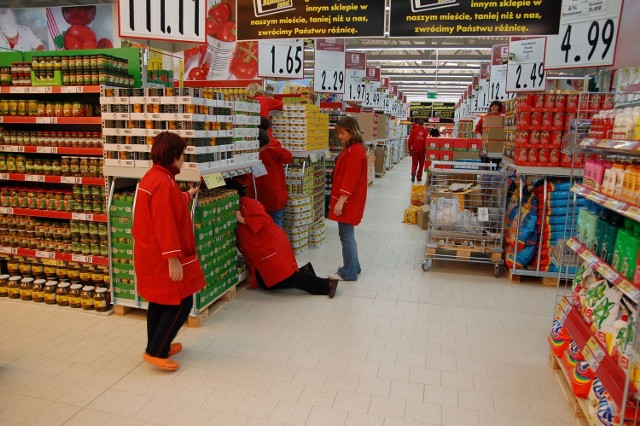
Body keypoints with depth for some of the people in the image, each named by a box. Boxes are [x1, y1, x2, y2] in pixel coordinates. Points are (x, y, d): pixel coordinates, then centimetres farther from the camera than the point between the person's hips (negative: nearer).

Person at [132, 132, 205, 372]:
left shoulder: (152, 176, 10)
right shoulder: (164, 182, -22)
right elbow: (165, 224, -27)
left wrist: (186, 196, 42)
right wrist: (173, 258, -27)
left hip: (150, 254, 11)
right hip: (162, 258, -11)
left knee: (159, 301, 20)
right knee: (181, 303, -1)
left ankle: (158, 346, 33)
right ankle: (155, 352, 6)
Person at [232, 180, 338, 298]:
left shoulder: (248, 203, -12)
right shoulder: (237, 207, 14)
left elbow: (264, 220, -26)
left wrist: (242, 220, -23)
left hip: (272, 246, -10)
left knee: (288, 278, -17)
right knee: (265, 284, 12)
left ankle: (327, 284, -11)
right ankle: (303, 272, 17)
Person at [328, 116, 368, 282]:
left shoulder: (354, 151, -17)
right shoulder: (353, 148, 15)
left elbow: (350, 179, -22)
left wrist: (340, 201, -23)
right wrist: (339, 199, 21)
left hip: (348, 200, -10)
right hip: (348, 199, 10)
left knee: (346, 235, -2)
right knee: (347, 234, 16)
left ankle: (348, 273, 8)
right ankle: (353, 267, 27)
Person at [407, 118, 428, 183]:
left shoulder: (413, 130, 0)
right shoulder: (425, 131, -2)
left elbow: (409, 140, -1)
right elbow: (426, 141, -6)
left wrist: (409, 149, 9)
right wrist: (425, 150, 4)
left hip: (414, 150, 0)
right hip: (422, 150, 0)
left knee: (414, 163, 6)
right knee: (421, 164, 11)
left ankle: (413, 173, -22)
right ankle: (419, 177, 14)